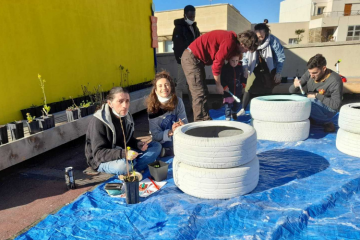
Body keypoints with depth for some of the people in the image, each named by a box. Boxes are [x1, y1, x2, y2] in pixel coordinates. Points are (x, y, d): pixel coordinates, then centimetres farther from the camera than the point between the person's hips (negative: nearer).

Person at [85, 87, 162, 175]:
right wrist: (123, 153, -38)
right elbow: (98, 153, -24)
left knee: (156, 146, -4)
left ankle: (132, 170, -20)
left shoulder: (127, 117, 1)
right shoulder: (98, 121, -21)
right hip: (101, 161, -7)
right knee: (123, 165, -42)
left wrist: (137, 144, -10)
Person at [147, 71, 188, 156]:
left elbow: (185, 123, 2)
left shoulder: (178, 102, -2)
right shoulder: (153, 107, -8)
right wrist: (170, 132, -25)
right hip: (163, 145, -2)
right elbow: (156, 135, -7)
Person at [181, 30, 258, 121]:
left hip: (196, 59, 10)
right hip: (191, 58, -10)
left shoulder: (232, 40, 10)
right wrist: (218, 85, -8)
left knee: (203, 93, 12)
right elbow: (217, 64, -19)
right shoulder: (230, 42, -20)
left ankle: (205, 121, 18)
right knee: (199, 94, -13)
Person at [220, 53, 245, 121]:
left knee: (237, 104, 19)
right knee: (228, 105, -5)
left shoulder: (240, 68, 3)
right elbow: (222, 79, -9)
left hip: (238, 91, 5)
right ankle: (227, 117, 8)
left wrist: (243, 84, 5)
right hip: (228, 91, -5)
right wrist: (225, 86, -17)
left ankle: (234, 113, 44)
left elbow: (242, 77, 17)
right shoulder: (225, 68, -11)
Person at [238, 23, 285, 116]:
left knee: (267, 91, 3)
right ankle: (243, 109, 0)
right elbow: (245, 55, -3)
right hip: (255, 69, 1)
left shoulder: (273, 41, -22)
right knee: (249, 88, -11)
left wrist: (278, 73, -12)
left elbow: (281, 57, -13)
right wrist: (245, 69, -11)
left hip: (269, 71, -1)